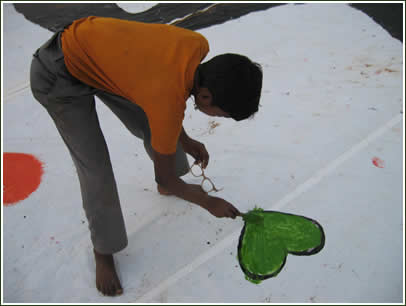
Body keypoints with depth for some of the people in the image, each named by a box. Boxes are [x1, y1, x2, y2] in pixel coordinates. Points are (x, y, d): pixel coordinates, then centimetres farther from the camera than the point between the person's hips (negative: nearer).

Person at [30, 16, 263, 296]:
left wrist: (184, 140, -1)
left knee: (153, 129, 11)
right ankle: (103, 251, 18)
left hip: (94, 43, 8)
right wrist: (208, 202, -2)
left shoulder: (199, 45, -18)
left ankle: (164, 187, 41)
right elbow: (168, 179, -18)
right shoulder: (168, 106, -36)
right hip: (60, 75, -7)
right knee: (96, 170, -8)